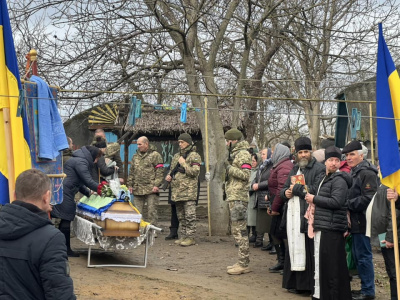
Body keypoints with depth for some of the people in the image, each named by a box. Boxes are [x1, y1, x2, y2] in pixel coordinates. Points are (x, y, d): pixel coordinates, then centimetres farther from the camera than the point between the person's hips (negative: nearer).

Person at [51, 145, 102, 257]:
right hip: (65, 194, -11)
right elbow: (88, 181, -14)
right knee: (66, 220, -4)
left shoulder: (79, 160, 23)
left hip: (64, 193, 11)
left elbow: (79, 183, 27)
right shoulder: (80, 162, -11)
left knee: (65, 222, 13)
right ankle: (65, 250, 3)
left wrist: (89, 192, 21)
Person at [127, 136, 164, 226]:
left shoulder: (155, 155, 0)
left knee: (152, 212, -4)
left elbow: (160, 172, -6)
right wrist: (130, 184, 13)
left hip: (151, 189, -6)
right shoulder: (135, 157, 18)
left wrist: (156, 185, -13)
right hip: (137, 190, 6)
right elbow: (131, 172, 22)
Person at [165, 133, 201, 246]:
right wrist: (169, 176, 6)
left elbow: (195, 172, -15)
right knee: (181, 216, 12)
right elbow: (172, 169, 27)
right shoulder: (176, 156, 18)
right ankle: (183, 236, 20)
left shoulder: (194, 156, -4)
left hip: (189, 191, -8)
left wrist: (184, 164, -12)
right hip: (177, 191, 8)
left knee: (189, 215, -7)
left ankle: (190, 237, -3)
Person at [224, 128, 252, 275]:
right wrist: (227, 168, 13)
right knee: (237, 230, 14)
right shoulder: (235, 154, 22)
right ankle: (243, 261, 20)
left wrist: (229, 168, -15)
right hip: (234, 197, 11)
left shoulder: (243, 154, -10)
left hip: (239, 198, -11)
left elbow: (246, 175, -20)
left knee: (239, 230, -9)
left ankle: (243, 264, -6)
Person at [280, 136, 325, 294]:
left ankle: (309, 284, 0)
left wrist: (296, 188, -9)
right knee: (294, 249, 8)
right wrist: (285, 192, 2)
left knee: (307, 251, -6)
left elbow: (316, 190, -19)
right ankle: (295, 283, 16)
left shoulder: (319, 169, -3)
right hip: (293, 216, 7)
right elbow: (283, 189, 26)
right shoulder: (295, 169, 22)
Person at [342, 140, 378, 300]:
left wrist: (348, 204, -15)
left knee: (363, 256, -4)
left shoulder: (367, 173, -15)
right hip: (356, 222, 10)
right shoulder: (354, 173, 18)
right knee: (357, 256, 15)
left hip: (362, 222, -10)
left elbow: (368, 199, -23)